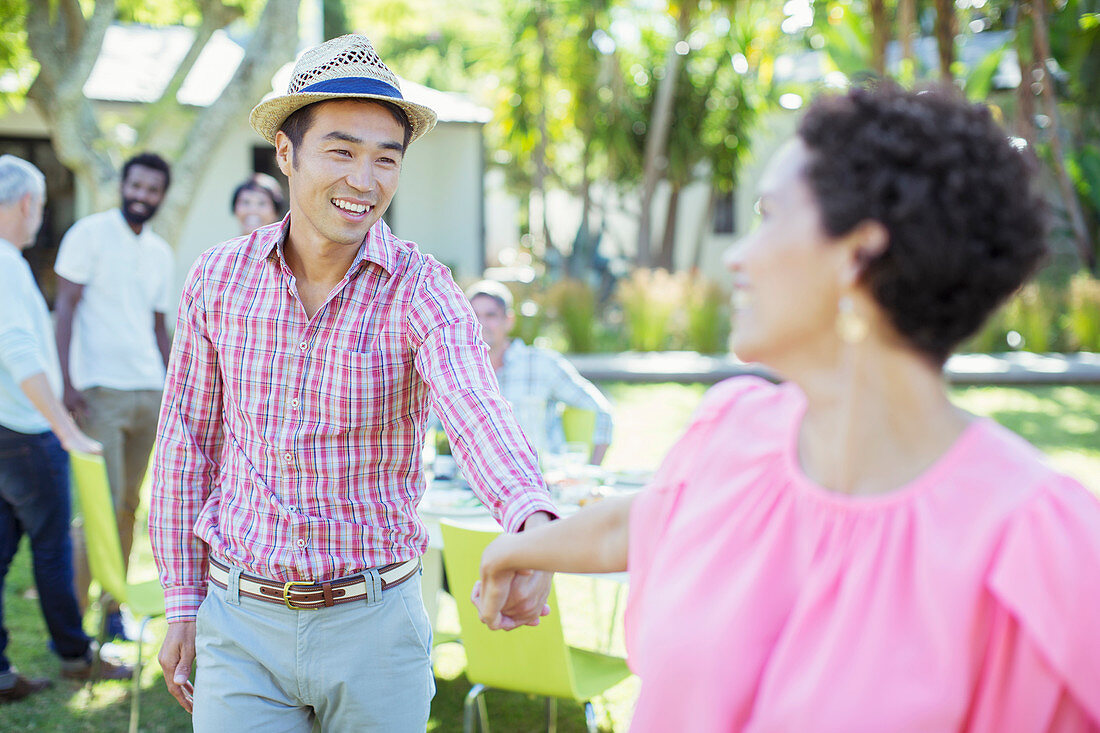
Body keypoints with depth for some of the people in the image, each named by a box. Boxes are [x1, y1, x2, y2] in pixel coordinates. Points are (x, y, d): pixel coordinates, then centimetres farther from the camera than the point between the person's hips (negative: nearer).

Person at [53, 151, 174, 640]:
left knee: (129, 506, 9)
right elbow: (65, 310, -7)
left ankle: (114, 610, 18)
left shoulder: (161, 252, 15)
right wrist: (68, 383, -15)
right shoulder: (89, 234, -3)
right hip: (101, 392, -6)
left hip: (148, 393, 6)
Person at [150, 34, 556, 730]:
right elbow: (188, 443, 7)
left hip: (374, 624, -1)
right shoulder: (219, 276, -1)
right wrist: (183, 608, 7)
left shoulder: (422, 292, -11)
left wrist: (533, 526, -51)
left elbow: (477, 410, -31)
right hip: (240, 626, 2)